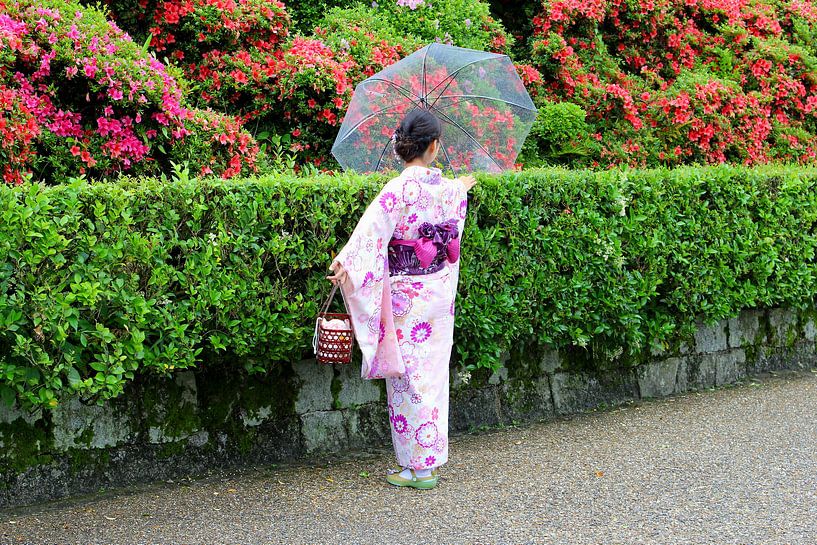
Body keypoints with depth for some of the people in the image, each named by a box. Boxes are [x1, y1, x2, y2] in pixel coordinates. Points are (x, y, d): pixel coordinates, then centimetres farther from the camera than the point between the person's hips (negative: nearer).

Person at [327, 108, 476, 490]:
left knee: (408, 378, 2)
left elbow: (372, 230, -30)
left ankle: (417, 468, 8)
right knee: (433, 374, 14)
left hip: (405, 298, -6)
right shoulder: (450, 189, 1)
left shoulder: (398, 191, -17)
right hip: (440, 296, 6)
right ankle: (431, 459, 23)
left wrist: (345, 262, -37)